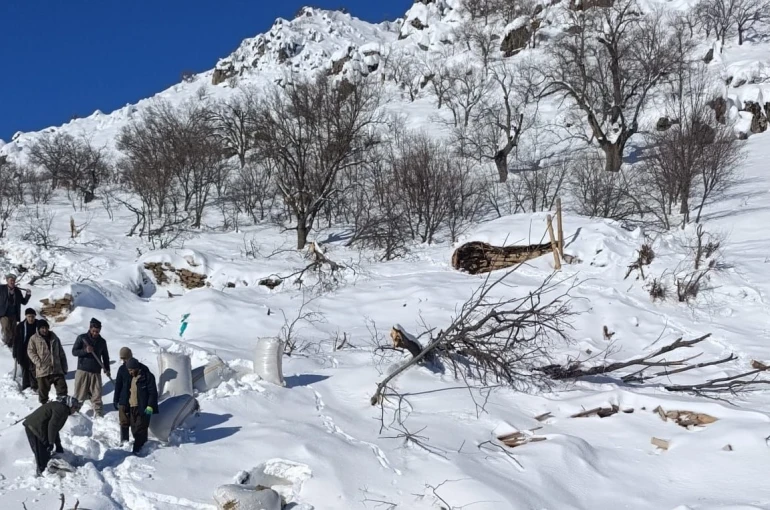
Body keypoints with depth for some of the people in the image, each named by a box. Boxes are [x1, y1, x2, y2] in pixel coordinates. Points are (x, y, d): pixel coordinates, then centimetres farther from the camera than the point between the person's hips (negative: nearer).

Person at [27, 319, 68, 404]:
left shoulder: (54, 338, 12)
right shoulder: (34, 339, 2)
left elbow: (61, 354, 15)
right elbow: (30, 351, -2)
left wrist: (64, 368, 11)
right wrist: (38, 362, -16)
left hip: (57, 369, 2)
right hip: (42, 370, -2)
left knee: (62, 388, -2)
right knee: (43, 390, 6)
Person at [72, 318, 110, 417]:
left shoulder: (102, 341, 9)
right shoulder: (82, 338, -1)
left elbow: (105, 356, 17)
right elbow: (74, 351, -3)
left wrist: (107, 369, 7)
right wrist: (85, 350, -20)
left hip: (96, 372, 2)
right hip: (83, 371, -2)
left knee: (97, 394, 1)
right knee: (79, 394, 1)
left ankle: (98, 412, 9)